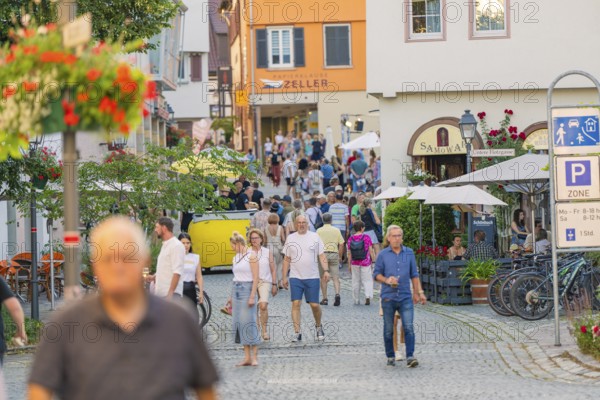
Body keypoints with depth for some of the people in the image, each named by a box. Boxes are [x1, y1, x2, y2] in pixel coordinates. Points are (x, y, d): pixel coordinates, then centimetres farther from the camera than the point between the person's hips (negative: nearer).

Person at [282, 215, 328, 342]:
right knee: (296, 304, -8)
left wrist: (326, 270, -10)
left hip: (312, 277, -1)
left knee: (314, 305, -1)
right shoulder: (290, 238, 8)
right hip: (295, 277, 1)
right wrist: (284, 277, 7)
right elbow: (286, 259, 11)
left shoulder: (315, 237, 4)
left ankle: (318, 326, 25)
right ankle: (297, 332, -5)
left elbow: (322, 256, 4)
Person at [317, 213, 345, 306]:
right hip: (334, 254, 1)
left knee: (323, 278, 7)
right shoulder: (336, 230, 6)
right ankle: (337, 294, -21)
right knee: (335, 278, 2)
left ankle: (325, 299, 8)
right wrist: (340, 256, 13)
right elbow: (341, 244, 4)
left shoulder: (319, 231, 0)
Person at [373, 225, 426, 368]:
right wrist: (386, 280, -12)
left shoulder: (409, 253, 9)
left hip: (405, 297, 0)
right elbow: (376, 274, 7)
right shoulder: (383, 255, 4)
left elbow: (414, 275, 14)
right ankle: (390, 357, 16)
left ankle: (410, 356, -13)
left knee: (408, 327, -11)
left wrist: (419, 292, 12)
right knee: (388, 330, 5)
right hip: (388, 297, 0)